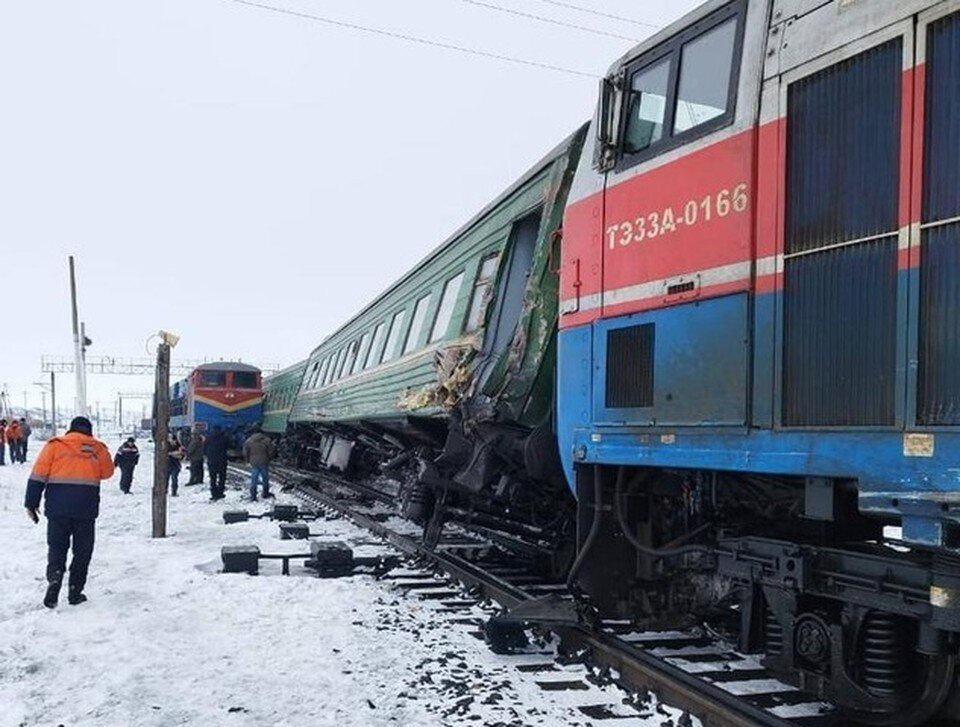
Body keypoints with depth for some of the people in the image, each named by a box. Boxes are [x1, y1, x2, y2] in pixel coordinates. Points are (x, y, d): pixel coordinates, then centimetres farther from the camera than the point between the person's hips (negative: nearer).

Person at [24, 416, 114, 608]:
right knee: (82, 551, 12)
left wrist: (31, 503, 2)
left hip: (58, 507, 0)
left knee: (57, 547, 11)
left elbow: (38, 475, -1)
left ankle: (54, 578, -13)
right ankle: (75, 592, 12)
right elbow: (107, 472, 18)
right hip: (86, 508, 0)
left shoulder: (55, 445, 4)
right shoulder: (98, 448, 6)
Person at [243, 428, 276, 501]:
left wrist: (248, 461, 13)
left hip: (254, 463, 1)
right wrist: (269, 458, 12)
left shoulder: (249, 441, 1)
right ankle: (265, 494, 22)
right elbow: (271, 451, -4)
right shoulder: (266, 440, -2)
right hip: (264, 462, -1)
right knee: (265, 478, 14)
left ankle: (253, 496, 2)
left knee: (253, 480, 4)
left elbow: (245, 452, 0)